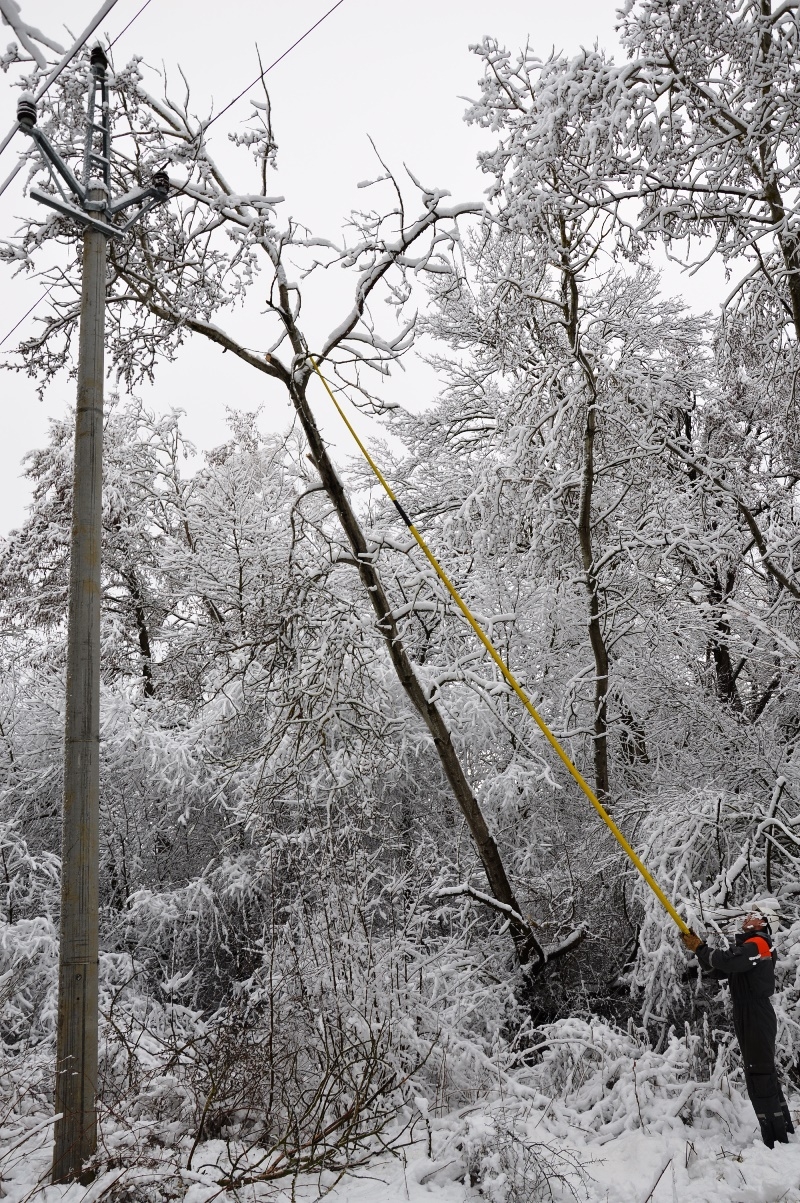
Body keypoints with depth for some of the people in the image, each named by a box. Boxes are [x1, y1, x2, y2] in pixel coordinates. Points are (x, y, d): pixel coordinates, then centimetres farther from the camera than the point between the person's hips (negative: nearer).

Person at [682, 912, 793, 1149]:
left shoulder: (758, 943, -12)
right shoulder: (748, 946, 19)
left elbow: (728, 961, -29)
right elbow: (718, 970, 16)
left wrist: (701, 949, -17)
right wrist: (699, 948, 3)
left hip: (756, 1019, -10)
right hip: (751, 1019, 10)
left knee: (759, 1076, -10)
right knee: (765, 1075, 17)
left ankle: (776, 1140, -9)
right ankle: (784, 1129, 28)